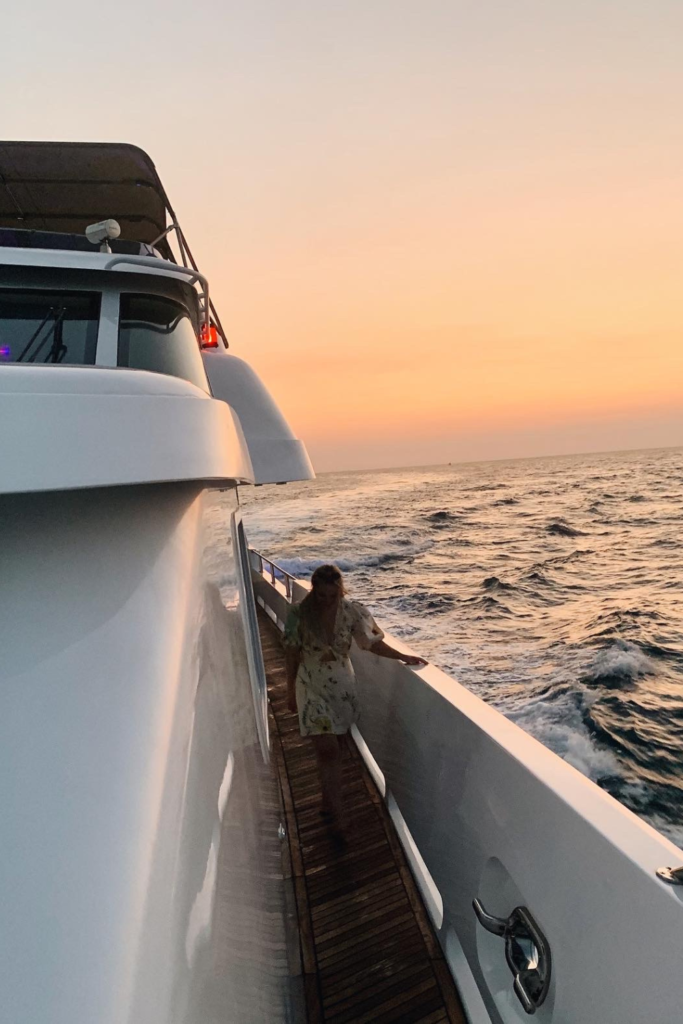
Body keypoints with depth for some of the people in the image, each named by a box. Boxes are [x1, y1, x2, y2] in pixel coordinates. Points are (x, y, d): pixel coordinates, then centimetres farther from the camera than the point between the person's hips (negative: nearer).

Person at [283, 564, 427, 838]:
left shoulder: (352, 610, -13)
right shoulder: (300, 614, -17)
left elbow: (372, 642, -3)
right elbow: (292, 654, -7)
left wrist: (403, 656, -13)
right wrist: (291, 691, 0)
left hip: (343, 685, 2)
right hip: (313, 687, -2)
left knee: (333, 748, 16)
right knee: (328, 751, -6)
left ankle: (328, 801, 38)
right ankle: (336, 815, 9)